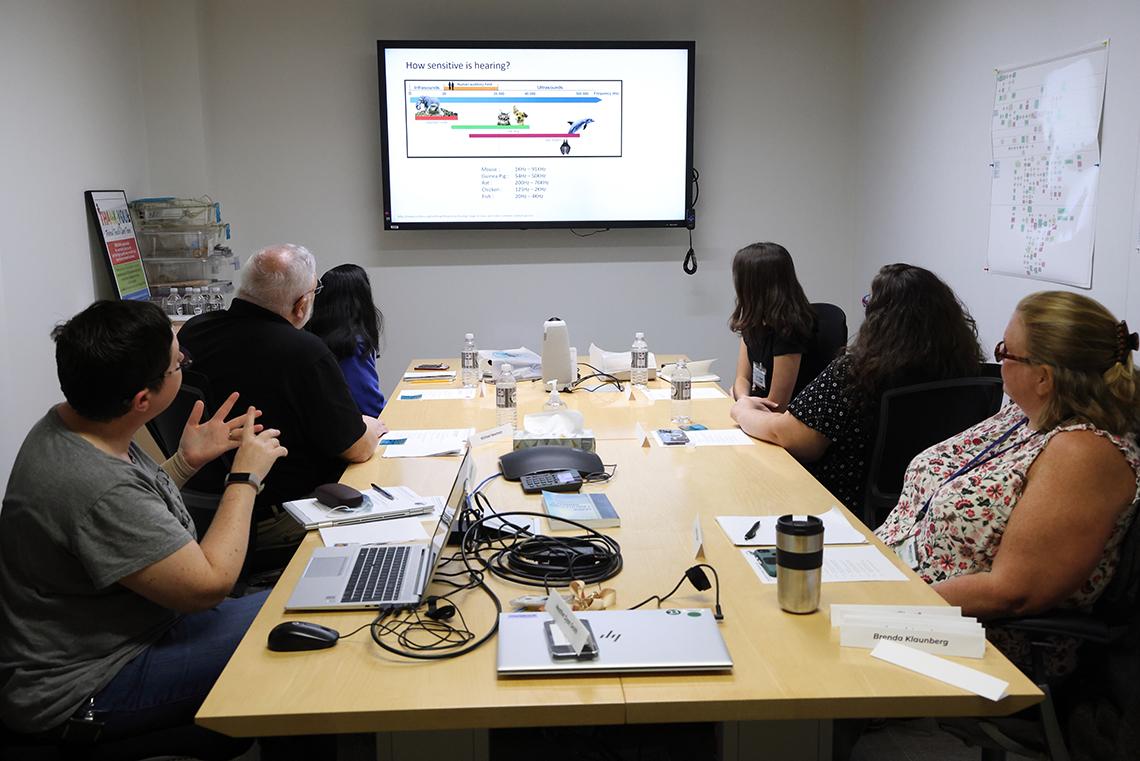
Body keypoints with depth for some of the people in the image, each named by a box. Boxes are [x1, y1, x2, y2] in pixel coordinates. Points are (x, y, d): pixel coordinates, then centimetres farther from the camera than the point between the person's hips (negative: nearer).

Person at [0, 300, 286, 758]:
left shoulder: (67, 423, -3)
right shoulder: (98, 491, -33)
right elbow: (209, 584, -25)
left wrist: (187, 461, 0)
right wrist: (247, 475, -16)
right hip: (78, 695, -9)